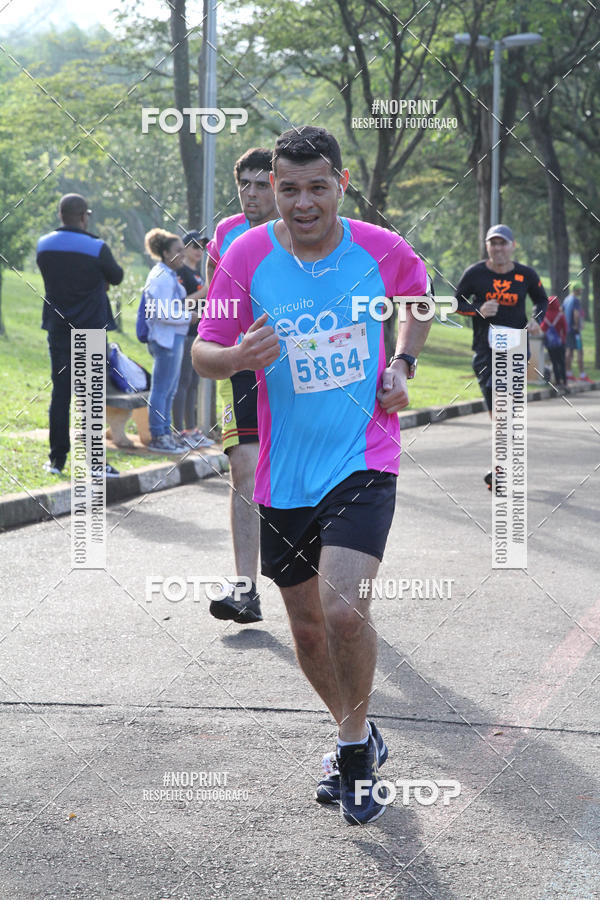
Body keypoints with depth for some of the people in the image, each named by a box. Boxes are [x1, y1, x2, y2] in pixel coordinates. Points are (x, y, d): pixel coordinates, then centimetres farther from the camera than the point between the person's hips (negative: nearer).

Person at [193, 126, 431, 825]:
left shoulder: (381, 249, -5)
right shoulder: (247, 256, -6)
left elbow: (419, 295, 19)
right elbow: (203, 352, 0)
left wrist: (402, 363, 4)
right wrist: (239, 357, -23)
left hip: (364, 460, -2)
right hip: (285, 473, 3)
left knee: (343, 608, -21)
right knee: (307, 625, 13)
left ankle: (356, 743, 4)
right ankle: (356, 740, 37)